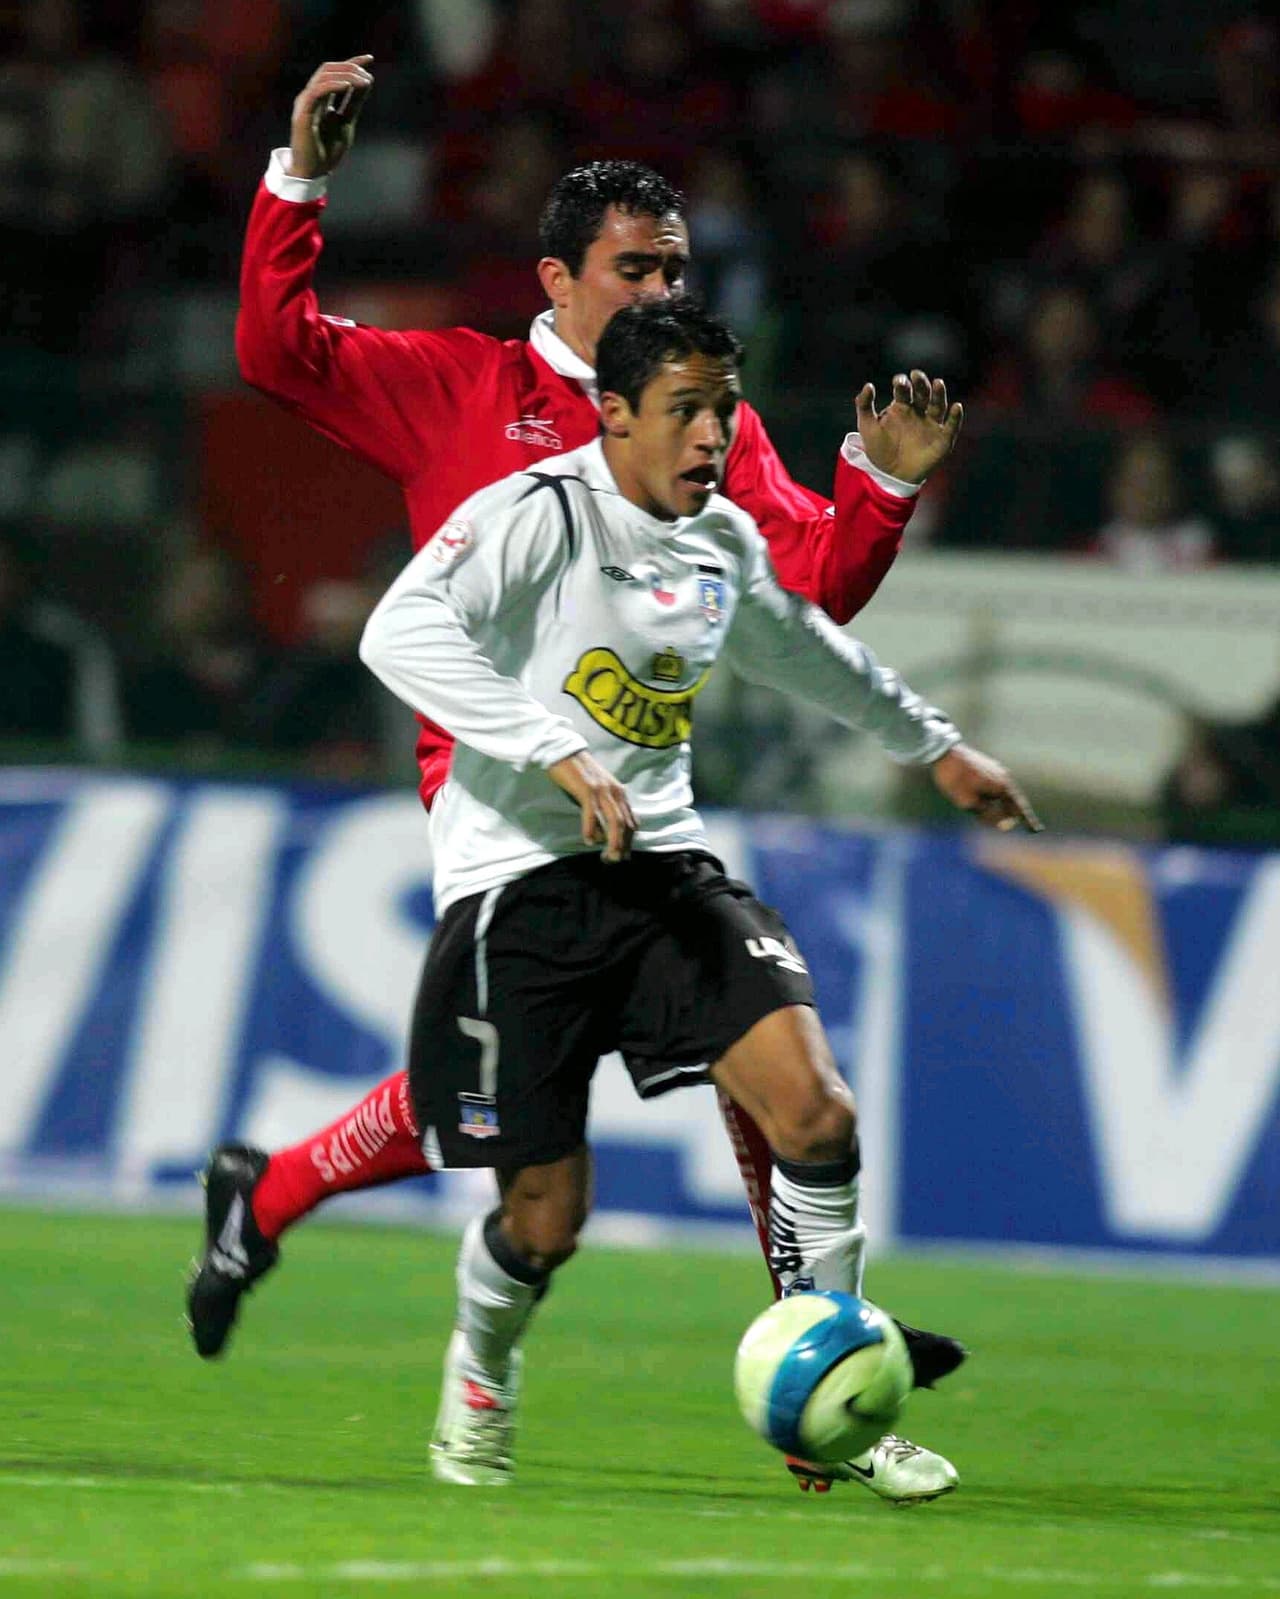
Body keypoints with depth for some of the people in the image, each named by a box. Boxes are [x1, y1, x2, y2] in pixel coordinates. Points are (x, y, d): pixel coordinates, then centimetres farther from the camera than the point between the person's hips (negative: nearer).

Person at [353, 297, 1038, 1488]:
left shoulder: (724, 543, 11)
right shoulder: (537, 514, -13)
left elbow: (803, 650, 33)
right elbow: (399, 631, -28)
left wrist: (933, 744, 42)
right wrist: (556, 753, -36)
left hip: (661, 871, 6)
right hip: (520, 885, -6)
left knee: (815, 1113, -15)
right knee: (546, 1218, -3)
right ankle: (480, 1370, 32)